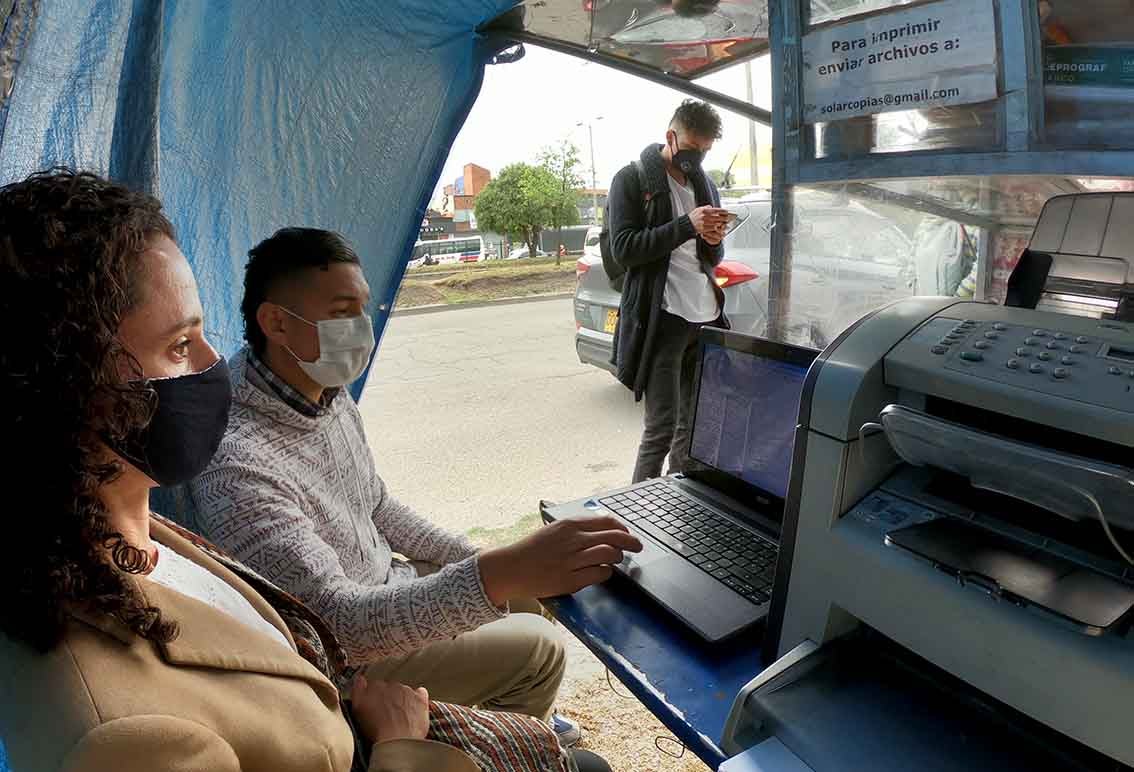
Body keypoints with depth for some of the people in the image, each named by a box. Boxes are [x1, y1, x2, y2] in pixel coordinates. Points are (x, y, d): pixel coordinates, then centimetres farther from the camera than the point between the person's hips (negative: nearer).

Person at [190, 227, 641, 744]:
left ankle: (521, 717, 41)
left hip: (385, 585, 8)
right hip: (347, 654, -8)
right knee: (538, 647, -4)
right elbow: (340, 622, -36)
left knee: (524, 597, 15)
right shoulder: (237, 466, -34)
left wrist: (470, 557, 4)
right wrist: (498, 574, -48)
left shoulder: (330, 396, -4)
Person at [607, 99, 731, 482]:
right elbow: (623, 249, -10)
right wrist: (686, 226, -17)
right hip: (661, 318, -6)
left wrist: (714, 240, -1)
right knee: (662, 428, -6)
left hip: (705, 317, 7)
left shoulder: (704, 184, 20)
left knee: (694, 425, 10)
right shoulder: (632, 179, 1)